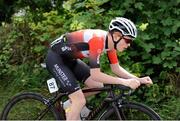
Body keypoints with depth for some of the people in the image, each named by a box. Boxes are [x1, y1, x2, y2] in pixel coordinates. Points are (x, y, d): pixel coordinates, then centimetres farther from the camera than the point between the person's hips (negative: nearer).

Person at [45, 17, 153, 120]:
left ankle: (71, 102, 20)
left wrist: (138, 80, -9)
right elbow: (95, 75, -33)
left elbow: (116, 68, 3)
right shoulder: (97, 40, -31)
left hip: (70, 59, 9)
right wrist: (125, 82, -34)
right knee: (80, 101, -15)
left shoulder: (110, 41, -6)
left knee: (98, 86, 4)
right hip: (55, 58, -9)